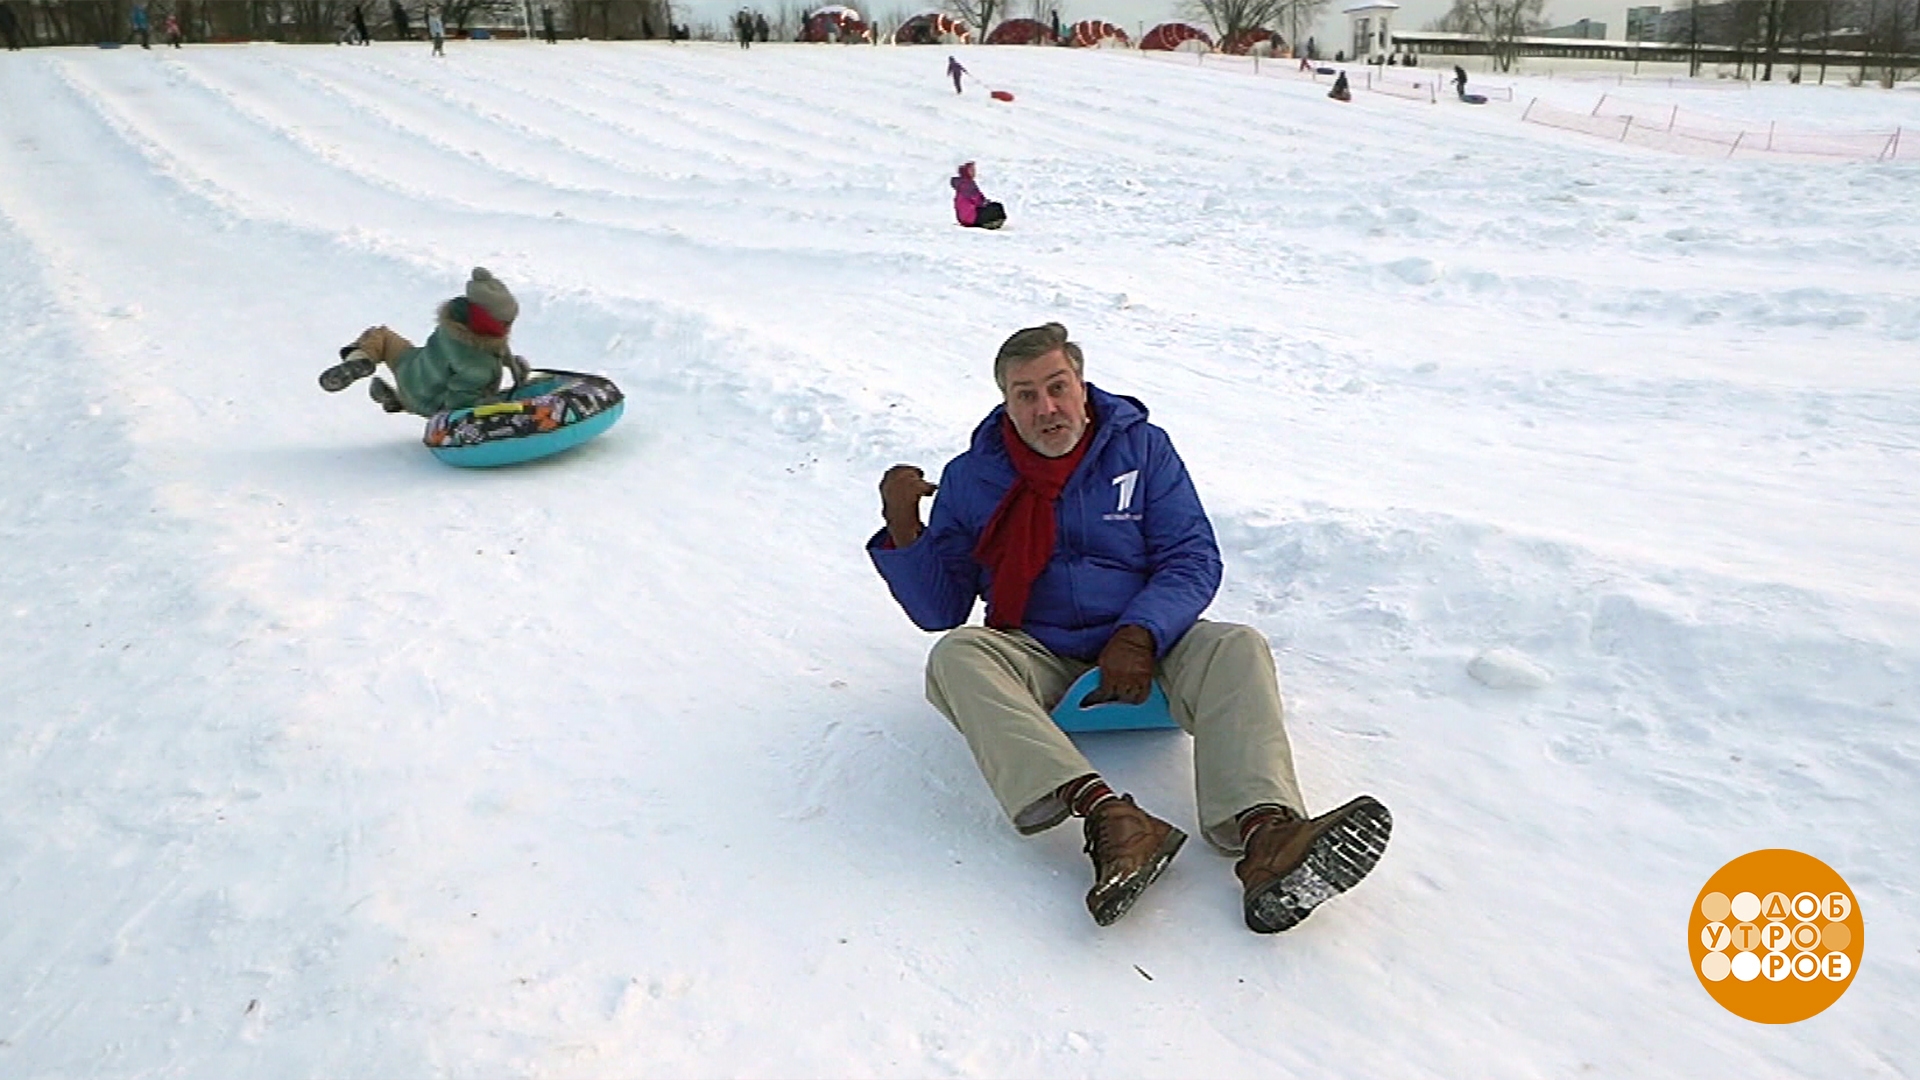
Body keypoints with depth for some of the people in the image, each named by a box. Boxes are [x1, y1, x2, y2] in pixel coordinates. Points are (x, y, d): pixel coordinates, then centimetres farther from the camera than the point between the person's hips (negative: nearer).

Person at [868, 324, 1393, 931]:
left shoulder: (1142, 448, 5)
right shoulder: (970, 478, 5)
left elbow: (1193, 560, -1)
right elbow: (939, 609, 6)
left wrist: (1140, 634, -19)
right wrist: (903, 527, -11)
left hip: (1144, 646, 1)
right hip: (1038, 660, 0)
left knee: (1238, 649, -27)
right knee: (955, 658, -30)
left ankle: (1262, 831, -52)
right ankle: (1107, 816, -50)